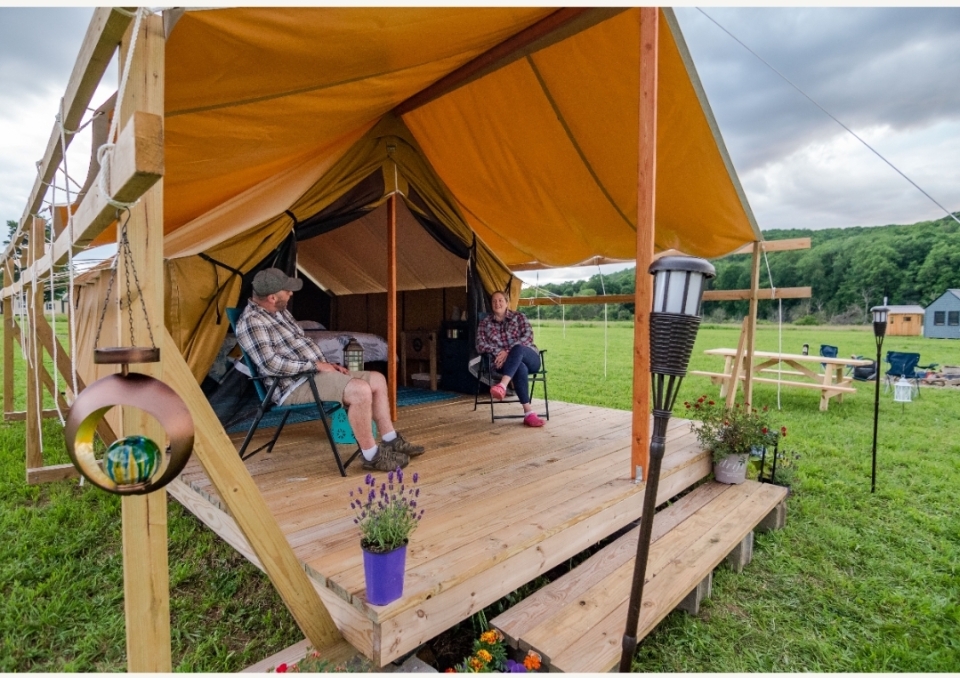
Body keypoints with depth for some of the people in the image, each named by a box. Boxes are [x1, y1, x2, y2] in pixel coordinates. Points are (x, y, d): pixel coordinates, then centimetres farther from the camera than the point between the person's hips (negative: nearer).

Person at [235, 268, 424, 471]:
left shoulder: (280, 312, 15)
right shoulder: (251, 322, -15)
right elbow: (270, 364, -25)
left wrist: (326, 364, 8)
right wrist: (315, 365, -18)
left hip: (313, 375, 10)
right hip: (294, 388, -10)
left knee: (377, 380, 4)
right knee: (360, 390, -29)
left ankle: (391, 441, 9)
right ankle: (372, 456, -15)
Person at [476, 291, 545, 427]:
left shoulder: (519, 317, 10)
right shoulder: (485, 323, 13)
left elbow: (528, 336, -5)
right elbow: (480, 345, 3)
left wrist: (508, 352, -18)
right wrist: (498, 352, -16)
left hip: (529, 358, 0)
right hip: (505, 363, 0)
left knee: (517, 348, -37)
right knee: (520, 368, -37)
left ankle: (502, 386, -54)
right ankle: (529, 413, -43)